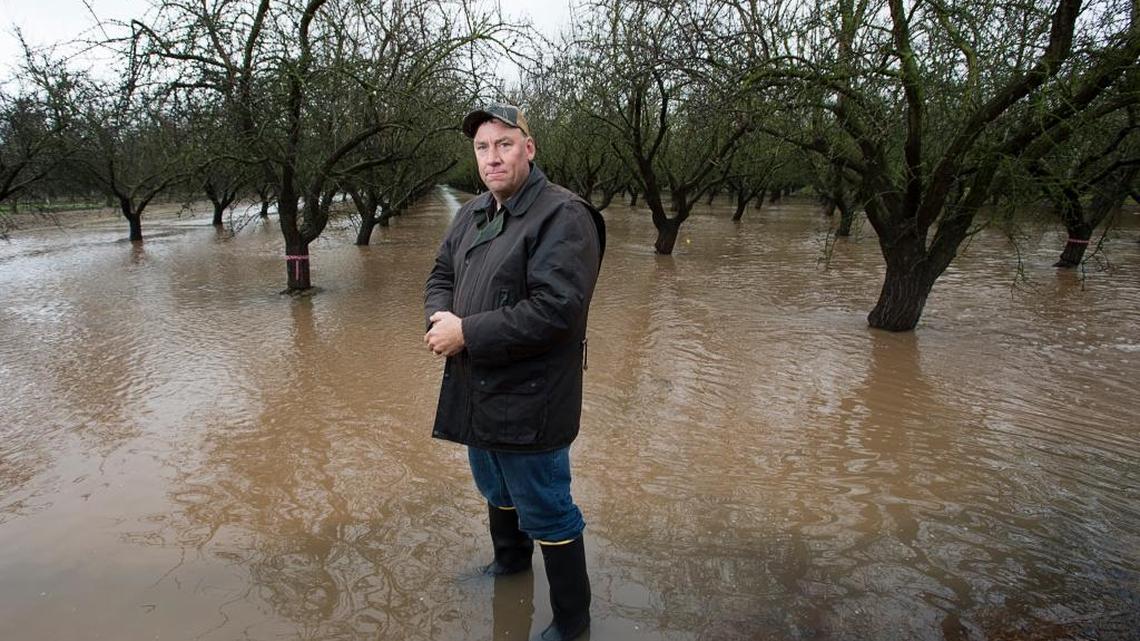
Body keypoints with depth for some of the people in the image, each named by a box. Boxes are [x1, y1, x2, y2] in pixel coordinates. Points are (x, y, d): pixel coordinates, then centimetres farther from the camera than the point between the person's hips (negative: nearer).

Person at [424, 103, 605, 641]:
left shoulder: (563, 216, -19)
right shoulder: (471, 215, 8)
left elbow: (553, 310, -28)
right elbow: (441, 277, 16)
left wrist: (466, 333, -23)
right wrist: (440, 318, -8)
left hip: (528, 400, -8)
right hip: (475, 392, 9)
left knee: (547, 514, 6)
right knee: (496, 493, 29)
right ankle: (510, 561, 56)